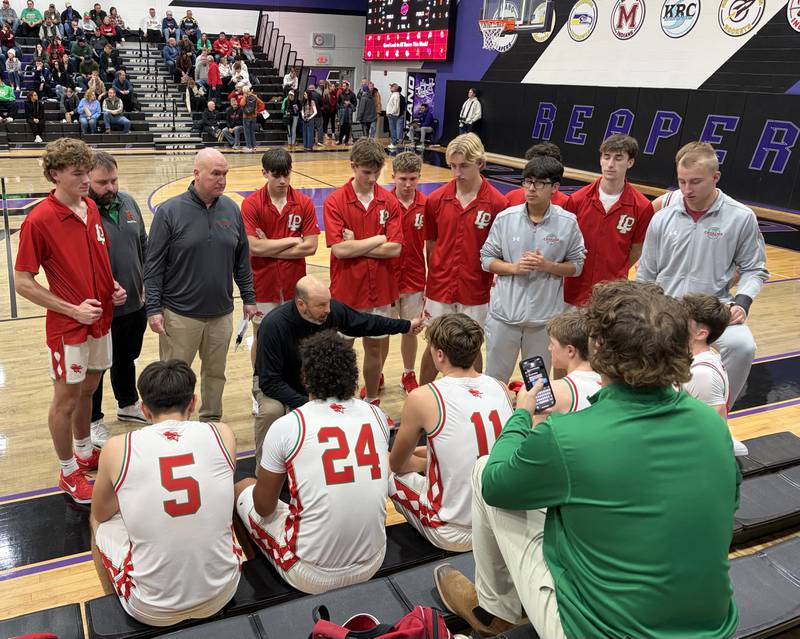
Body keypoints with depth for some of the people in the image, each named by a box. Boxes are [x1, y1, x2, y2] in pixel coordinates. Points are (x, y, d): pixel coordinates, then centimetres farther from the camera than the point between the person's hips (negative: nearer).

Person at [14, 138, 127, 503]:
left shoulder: (92, 209, 2)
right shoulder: (38, 221, -18)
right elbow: (22, 283, -15)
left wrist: (113, 286, 0)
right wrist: (74, 310, -17)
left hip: (101, 320, 6)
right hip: (68, 327, -6)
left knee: (88, 390, 20)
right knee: (67, 399, 8)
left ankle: (85, 453, 40)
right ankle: (69, 472, 25)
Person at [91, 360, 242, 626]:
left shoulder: (117, 448, -12)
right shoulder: (223, 435, -8)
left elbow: (101, 514, 9)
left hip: (152, 611, -1)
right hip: (222, 595, 2)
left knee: (99, 522, 25)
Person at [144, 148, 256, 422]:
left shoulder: (232, 210, 3)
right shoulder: (170, 211, -10)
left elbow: (242, 261, 11)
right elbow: (153, 265, -8)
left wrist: (249, 298, 11)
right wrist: (153, 308, -10)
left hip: (221, 313, 4)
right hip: (179, 314, -4)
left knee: (216, 373, 16)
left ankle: (211, 422, 34)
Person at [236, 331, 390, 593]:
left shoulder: (286, 426, -16)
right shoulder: (377, 416, -3)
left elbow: (264, 507, -3)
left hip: (312, 577, -4)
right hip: (372, 566, 4)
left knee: (243, 487, 19)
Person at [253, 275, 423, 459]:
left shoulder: (333, 310, -20)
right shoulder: (274, 325, -33)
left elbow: (366, 322, 1)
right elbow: (269, 381, -30)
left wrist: (407, 325, 7)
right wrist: (306, 404, -39)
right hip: (274, 383, -4)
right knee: (272, 410, -35)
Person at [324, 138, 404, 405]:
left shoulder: (389, 202, 0)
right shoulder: (335, 201, -8)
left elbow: (395, 248, -8)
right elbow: (339, 249, -18)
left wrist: (356, 246, -11)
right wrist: (378, 239, -10)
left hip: (379, 289, 3)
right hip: (346, 290, -2)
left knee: (375, 345, 13)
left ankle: (372, 400, 30)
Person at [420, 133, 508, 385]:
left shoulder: (497, 203, -10)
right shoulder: (436, 199, -2)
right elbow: (430, 245, 6)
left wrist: (497, 277, -9)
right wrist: (429, 284, 6)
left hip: (476, 291, -2)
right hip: (439, 288, 2)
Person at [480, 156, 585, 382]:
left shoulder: (568, 223, -6)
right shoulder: (505, 218, -4)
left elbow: (576, 266, 1)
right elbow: (487, 259, 1)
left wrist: (546, 265, -16)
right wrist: (514, 267, -16)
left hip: (545, 316, 0)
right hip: (505, 312, 1)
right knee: (495, 377, 14)